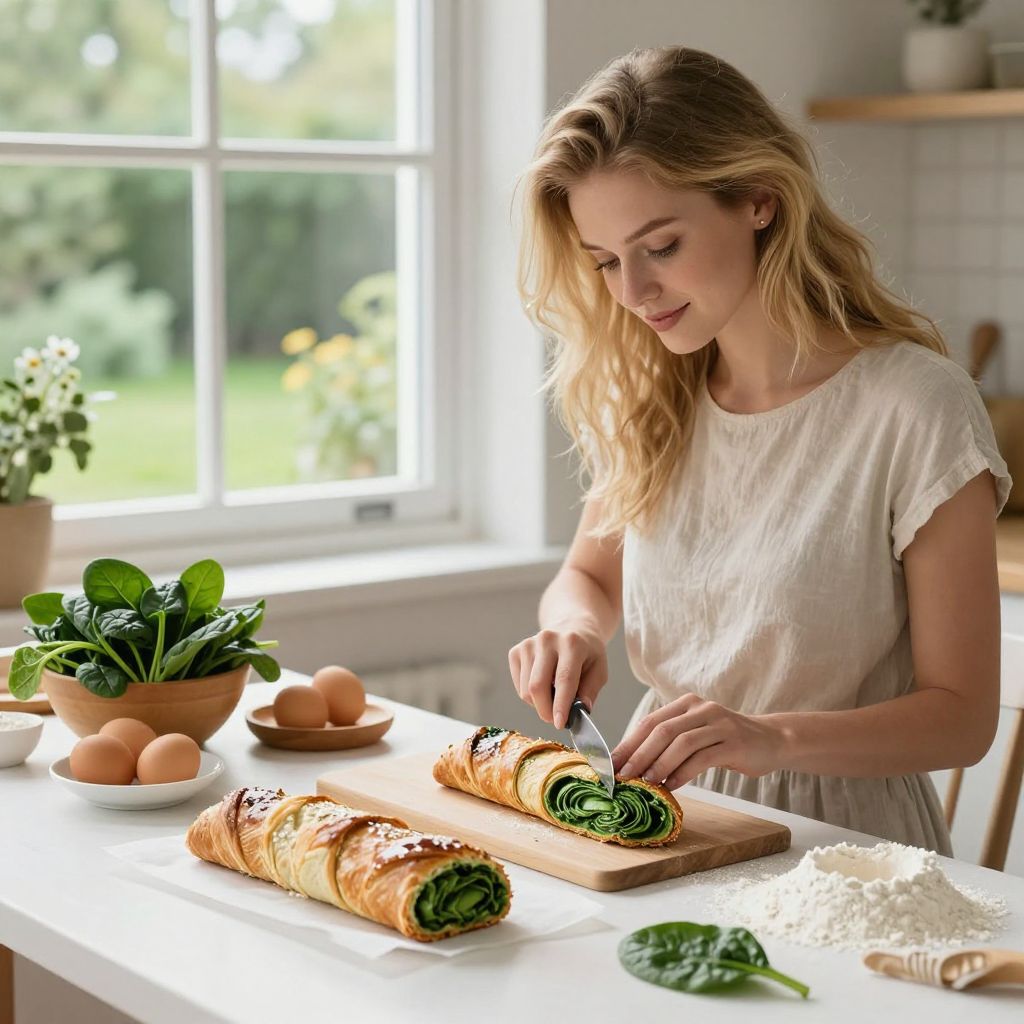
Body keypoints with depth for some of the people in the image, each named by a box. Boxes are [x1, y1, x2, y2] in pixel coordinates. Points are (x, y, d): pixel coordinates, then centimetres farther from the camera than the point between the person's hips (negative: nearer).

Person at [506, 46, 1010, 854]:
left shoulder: (915, 407, -12)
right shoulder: (649, 399, 6)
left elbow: (962, 713, -9)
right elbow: (589, 574, 22)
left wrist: (776, 738, -26)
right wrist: (575, 628, -2)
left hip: (838, 838, -4)